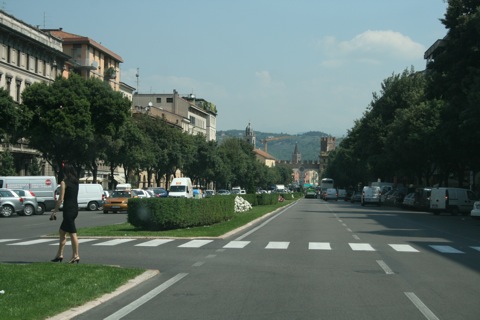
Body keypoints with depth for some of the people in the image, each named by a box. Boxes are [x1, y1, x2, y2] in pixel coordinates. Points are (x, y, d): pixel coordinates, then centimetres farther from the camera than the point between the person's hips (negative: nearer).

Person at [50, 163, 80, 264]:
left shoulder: (64, 182, -10)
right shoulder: (75, 182, 12)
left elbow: (61, 199, -13)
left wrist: (54, 211, -7)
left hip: (68, 209, -8)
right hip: (75, 209, 8)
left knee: (72, 233, -5)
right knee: (62, 231, 15)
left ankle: (76, 256, -3)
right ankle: (59, 254, 19)